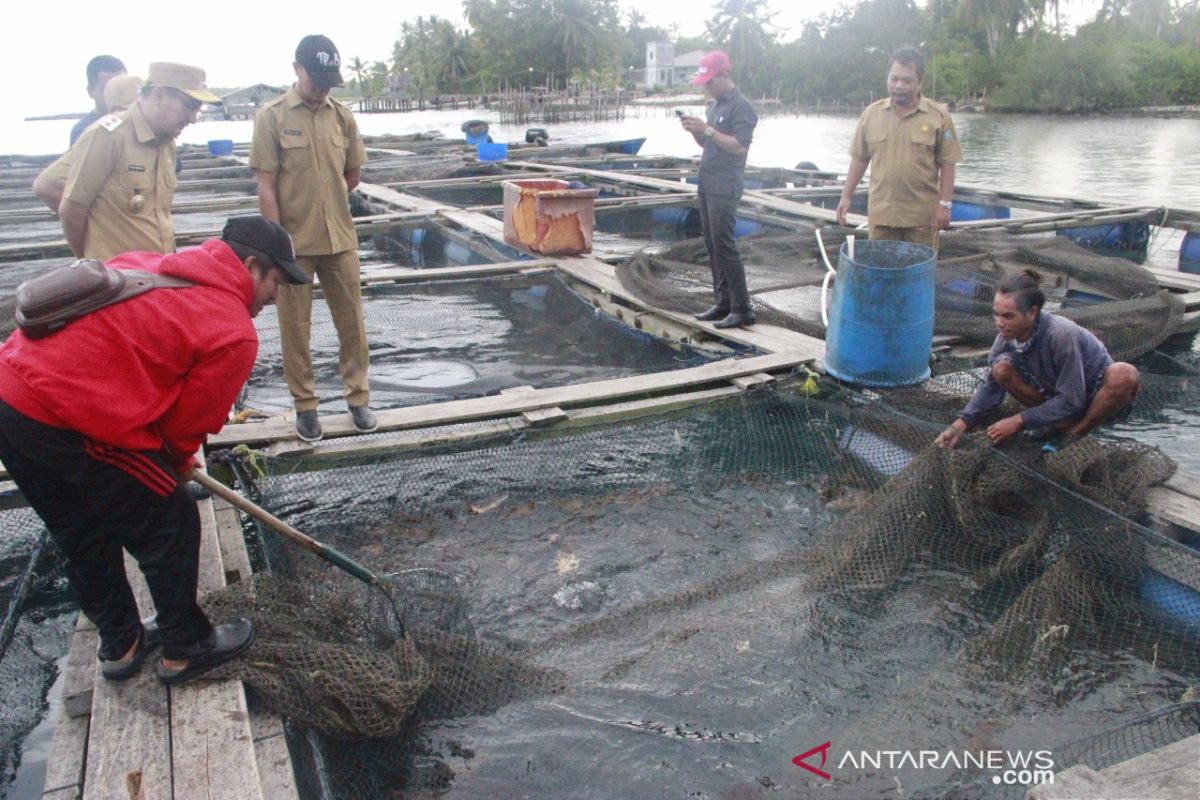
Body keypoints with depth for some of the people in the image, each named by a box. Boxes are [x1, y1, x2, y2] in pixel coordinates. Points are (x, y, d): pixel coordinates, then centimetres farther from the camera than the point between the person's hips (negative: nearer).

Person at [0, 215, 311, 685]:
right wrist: (176, 464, 22)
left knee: (84, 537, 24)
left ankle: (120, 645, 42)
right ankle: (187, 650, 27)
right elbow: (191, 420, -1)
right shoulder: (234, 333, -7)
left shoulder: (145, 264, 15)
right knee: (170, 527, 11)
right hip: (69, 424, -9)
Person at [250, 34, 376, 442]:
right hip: (294, 242, -3)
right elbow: (267, 187, -9)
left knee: (351, 321, 9)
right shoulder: (272, 117, -6)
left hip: (340, 239, 3)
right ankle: (305, 405, 19)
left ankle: (358, 397, 22)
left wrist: (323, 202, 8)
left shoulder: (342, 116, 4)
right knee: (295, 326, 6)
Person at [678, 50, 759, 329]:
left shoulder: (741, 106, -9)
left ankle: (742, 309, -8)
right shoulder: (716, 105, 18)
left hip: (725, 187, -9)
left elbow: (740, 146, -18)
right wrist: (694, 130, 2)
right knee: (712, 244, 8)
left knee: (723, 245, -12)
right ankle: (723, 302, 14)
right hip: (707, 184, 9)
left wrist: (707, 129, -20)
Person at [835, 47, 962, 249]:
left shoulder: (938, 115, -3)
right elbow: (859, 159, 10)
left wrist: (944, 203, -7)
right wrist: (846, 195, 6)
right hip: (881, 213, 2)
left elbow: (947, 164, -2)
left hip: (922, 215, -2)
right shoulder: (871, 113, 4)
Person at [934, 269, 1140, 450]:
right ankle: (1062, 425, -8)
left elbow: (1071, 400, -28)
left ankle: (1077, 432, -12)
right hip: (1057, 395, 4)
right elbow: (991, 388, -7)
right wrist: (959, 425, -19)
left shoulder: (1061, 335, -34)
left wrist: (1019, 421, -28)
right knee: (1001, 369, -20)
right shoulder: (1007, 336, -18)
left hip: (1096, 394, -4)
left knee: (1124, 374, -38)